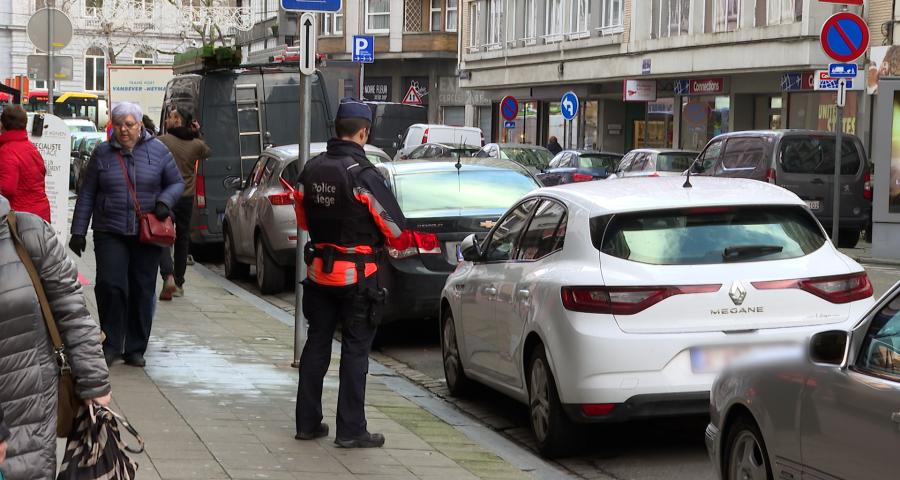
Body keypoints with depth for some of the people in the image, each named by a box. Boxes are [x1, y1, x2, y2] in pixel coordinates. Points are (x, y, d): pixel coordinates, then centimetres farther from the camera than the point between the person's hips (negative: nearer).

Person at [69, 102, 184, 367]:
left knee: (143, 291, 4)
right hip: (110, 233, -1)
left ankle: (135, 349, 15)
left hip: (147, 235, 1)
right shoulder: (102, 153, 4)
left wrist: (165, 201, -10)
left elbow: (177, 183, 11)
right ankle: (110, 345, 1)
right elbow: (86, 195, 7)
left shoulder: (157, 150, 4)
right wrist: (78, 231, 3)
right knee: (110, 286, -13)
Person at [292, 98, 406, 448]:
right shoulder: (363, 174, -18)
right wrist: (374, 239, 7)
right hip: (357, 274, -6)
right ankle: (350, 430, 4)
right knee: (355, 351, 2)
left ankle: (307, 422, 20)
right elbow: (394, 225, -13)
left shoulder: (312, 170, 3)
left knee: (316, 344, 15)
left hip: (319, 271, 6)